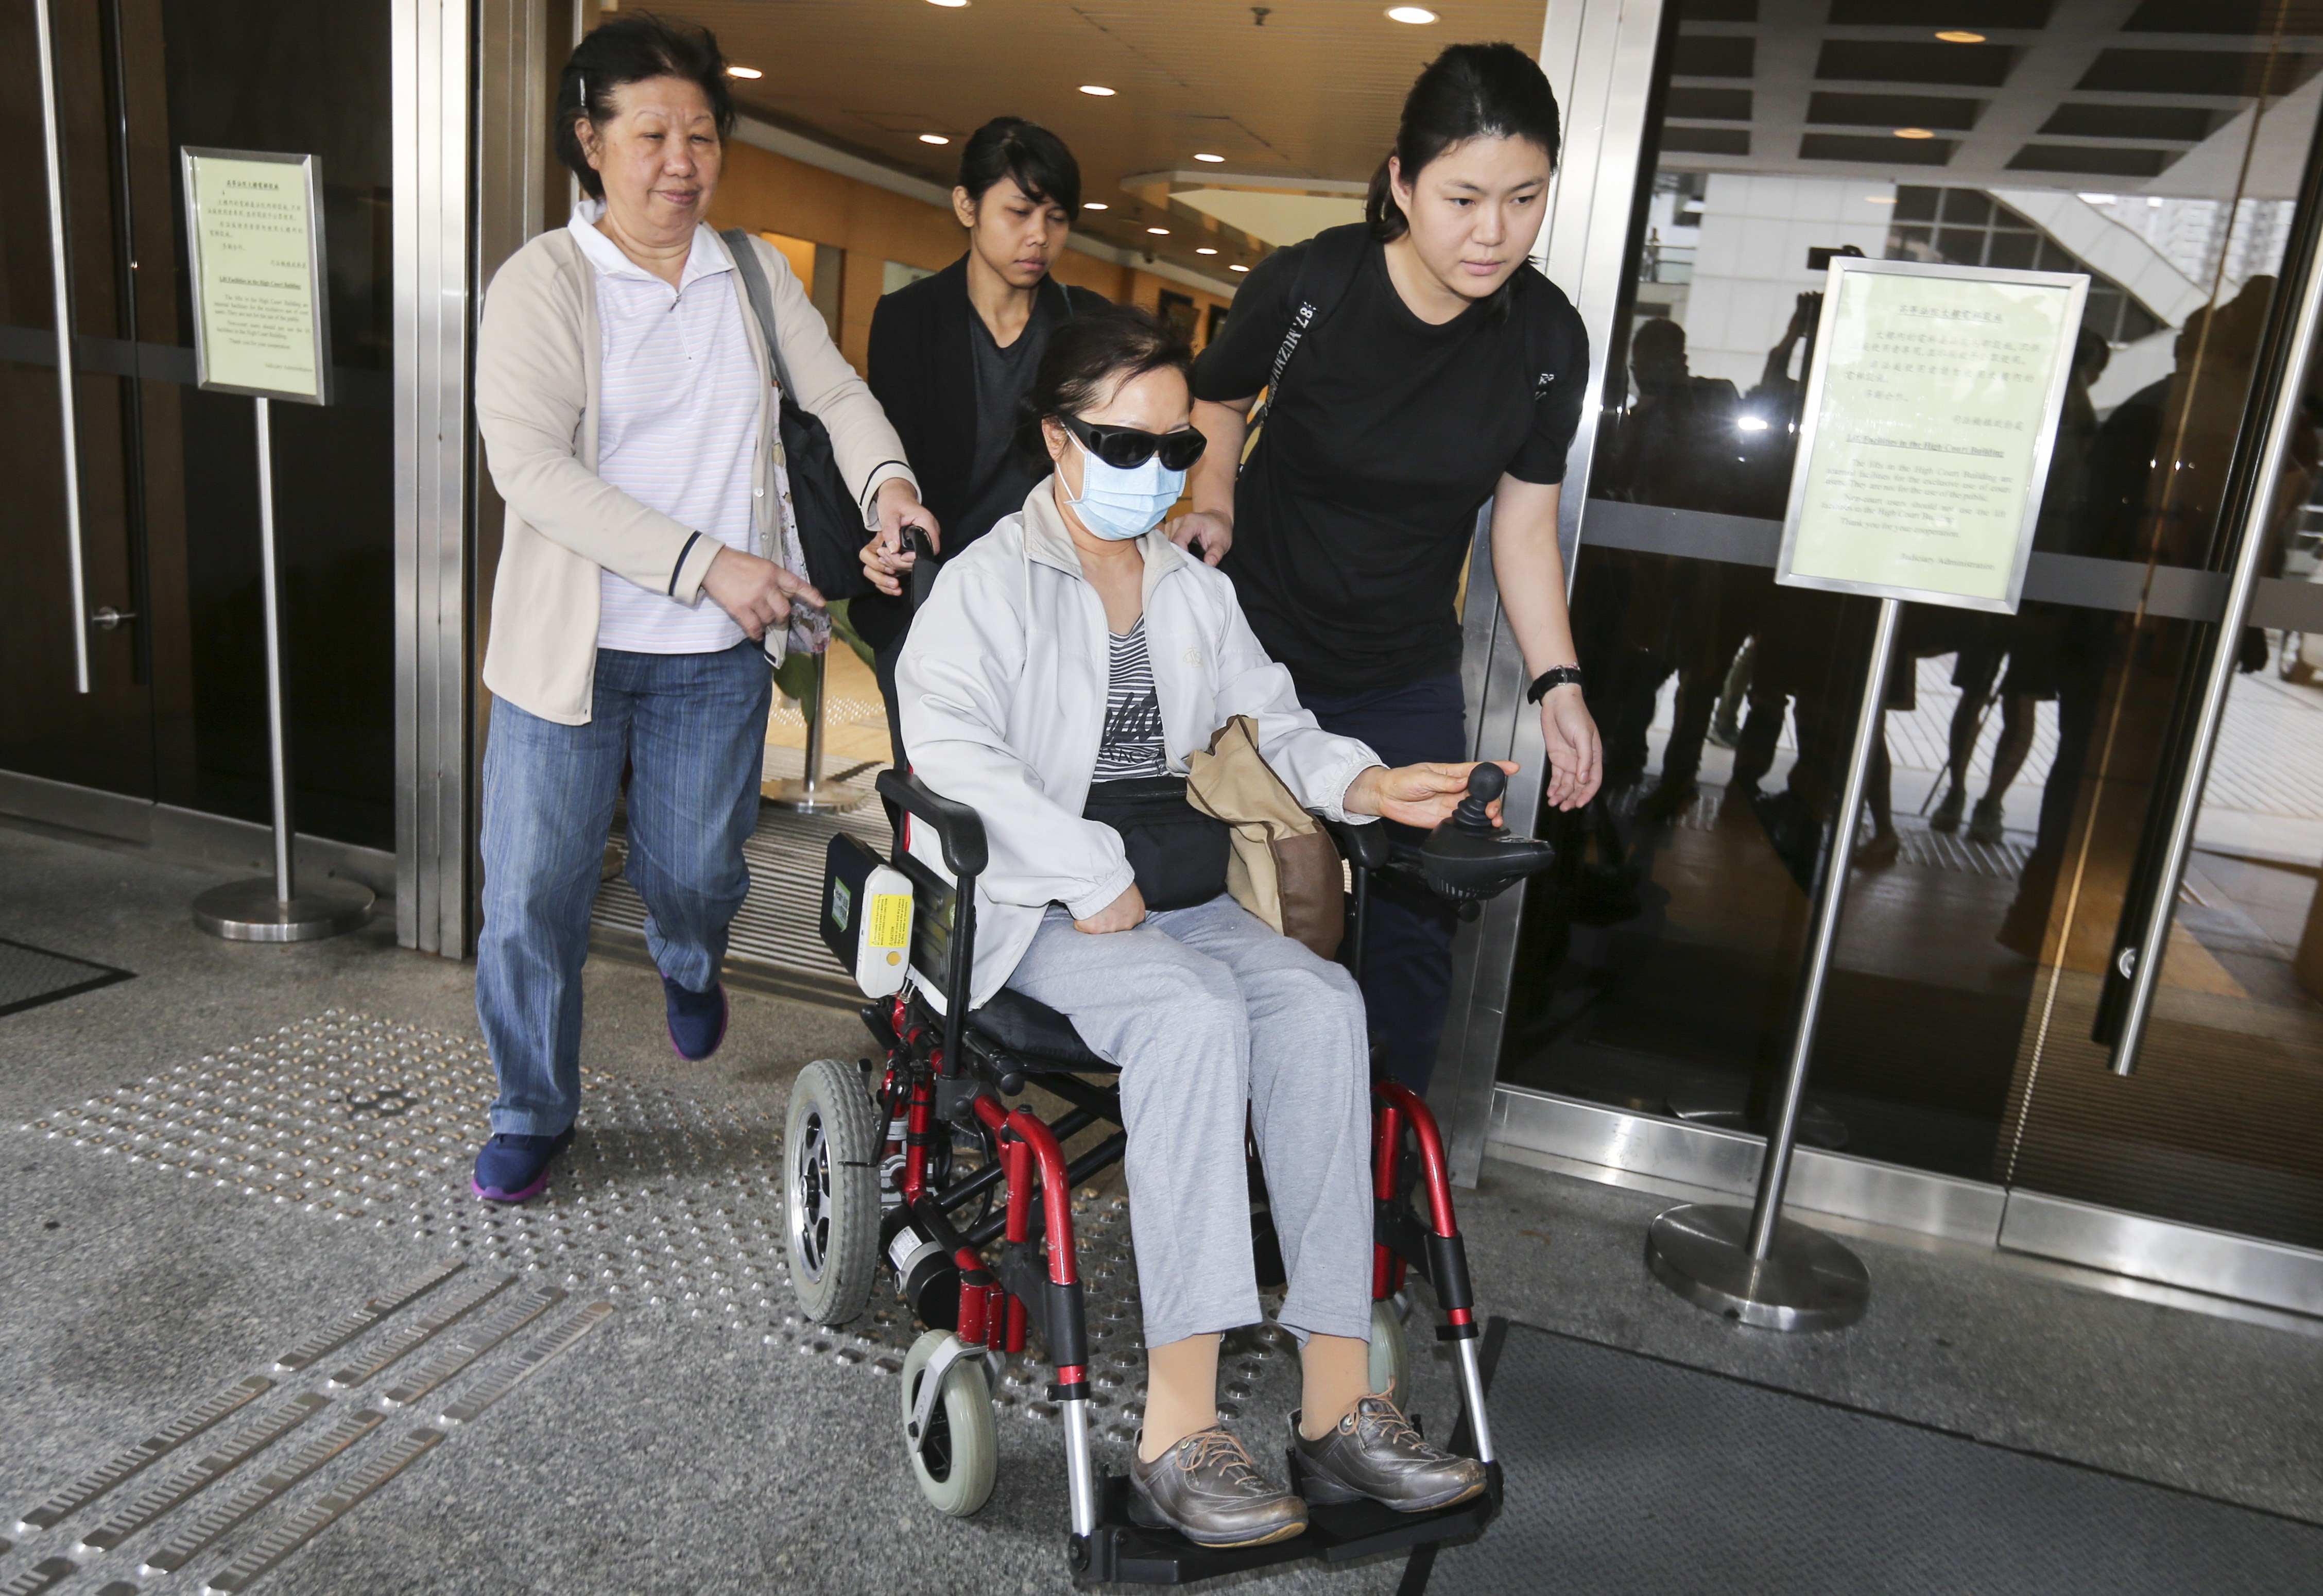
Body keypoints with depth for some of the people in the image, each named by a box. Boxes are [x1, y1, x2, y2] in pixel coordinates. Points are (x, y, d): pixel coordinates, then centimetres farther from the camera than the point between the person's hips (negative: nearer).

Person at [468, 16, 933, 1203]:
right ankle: (531, 1114, 24)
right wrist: (706, 562, -22)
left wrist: (885, 479, -16)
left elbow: (837, 394, 9)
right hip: (571, 648, -2)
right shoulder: (542, 283, -6)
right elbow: (529, 465, -16)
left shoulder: (758, 278, 8)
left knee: (695, 873, 14)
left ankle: (690, 971, 51)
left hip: (718, 656, 3)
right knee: (530, 894, 2)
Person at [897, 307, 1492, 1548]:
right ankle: (1178, 1432, -33)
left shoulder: (1198, 591, 22)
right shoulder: (988, 580, 3)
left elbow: (1272, 723, 19)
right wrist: (1092, 875, -20)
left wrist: (1365, 784, -4)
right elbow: (947, 745, -13)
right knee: (1196, 1014, -34)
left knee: (1320, 1002, -25)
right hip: (1039, 907, -5)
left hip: (1180, 896, 5)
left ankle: (1337, 1401, -25)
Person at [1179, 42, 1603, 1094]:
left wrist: (1557, 684, -5)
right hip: (1257, 644, -2)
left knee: (1416, 922, 5)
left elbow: (1524, 524, 1)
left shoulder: (1547, 339, -8)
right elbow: (1217, 401, 5)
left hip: (1407, 682, 3)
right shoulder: (1307, 286, -16)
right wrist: (1213, 503, -9)